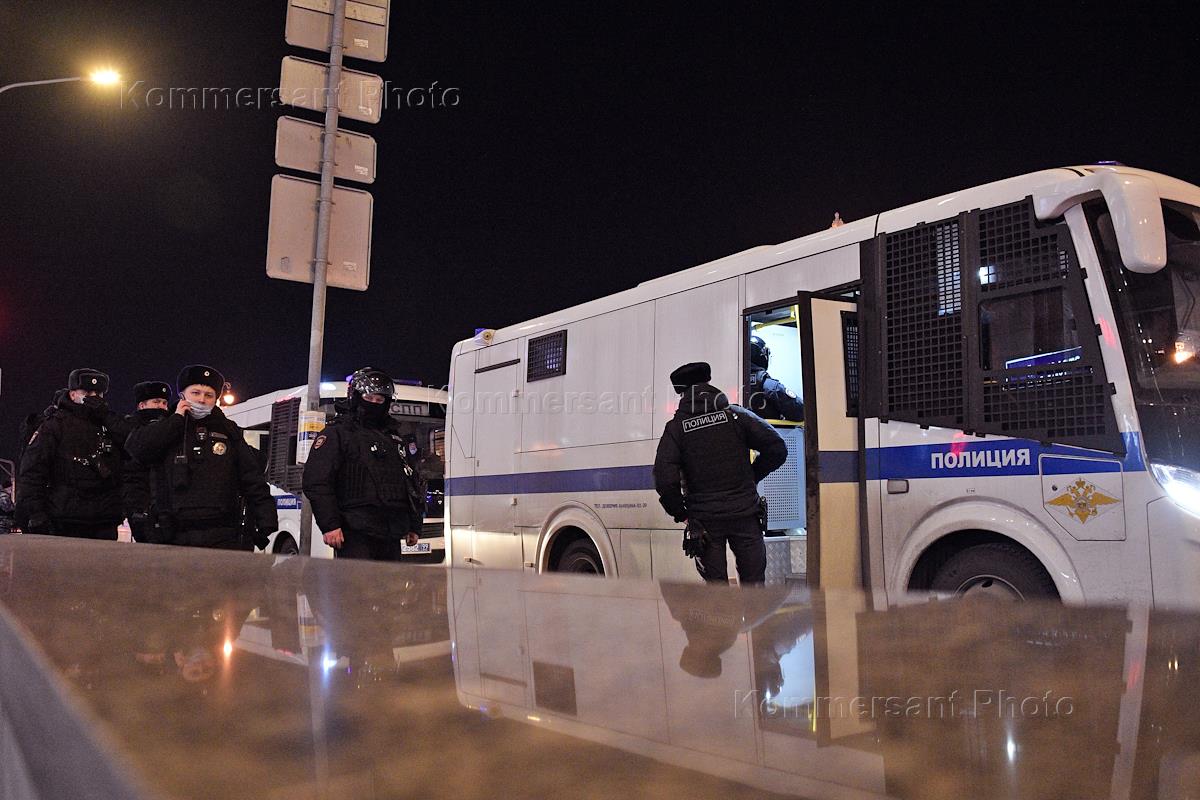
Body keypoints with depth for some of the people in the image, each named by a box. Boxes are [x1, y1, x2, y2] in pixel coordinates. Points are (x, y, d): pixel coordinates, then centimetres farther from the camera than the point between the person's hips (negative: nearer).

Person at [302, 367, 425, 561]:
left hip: (391, 537, 6)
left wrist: (414, 525, 21)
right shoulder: (337, 433, 3)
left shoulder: (394, 436, 22)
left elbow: (412, 481, 26)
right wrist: (330, 525, -15)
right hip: (356, 533, -6)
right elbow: (316, 482, -7)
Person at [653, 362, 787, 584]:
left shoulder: (675, 428, -1)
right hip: (744, 514, 1)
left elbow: (665, 480, -11)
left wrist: (680, 513, 4)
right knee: (753, 582, 9)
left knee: (716, 584, 8)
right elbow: (777, 449, -3)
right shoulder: (736, 415, 1)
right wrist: (753, 476, 11)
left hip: (704, 519, 0)